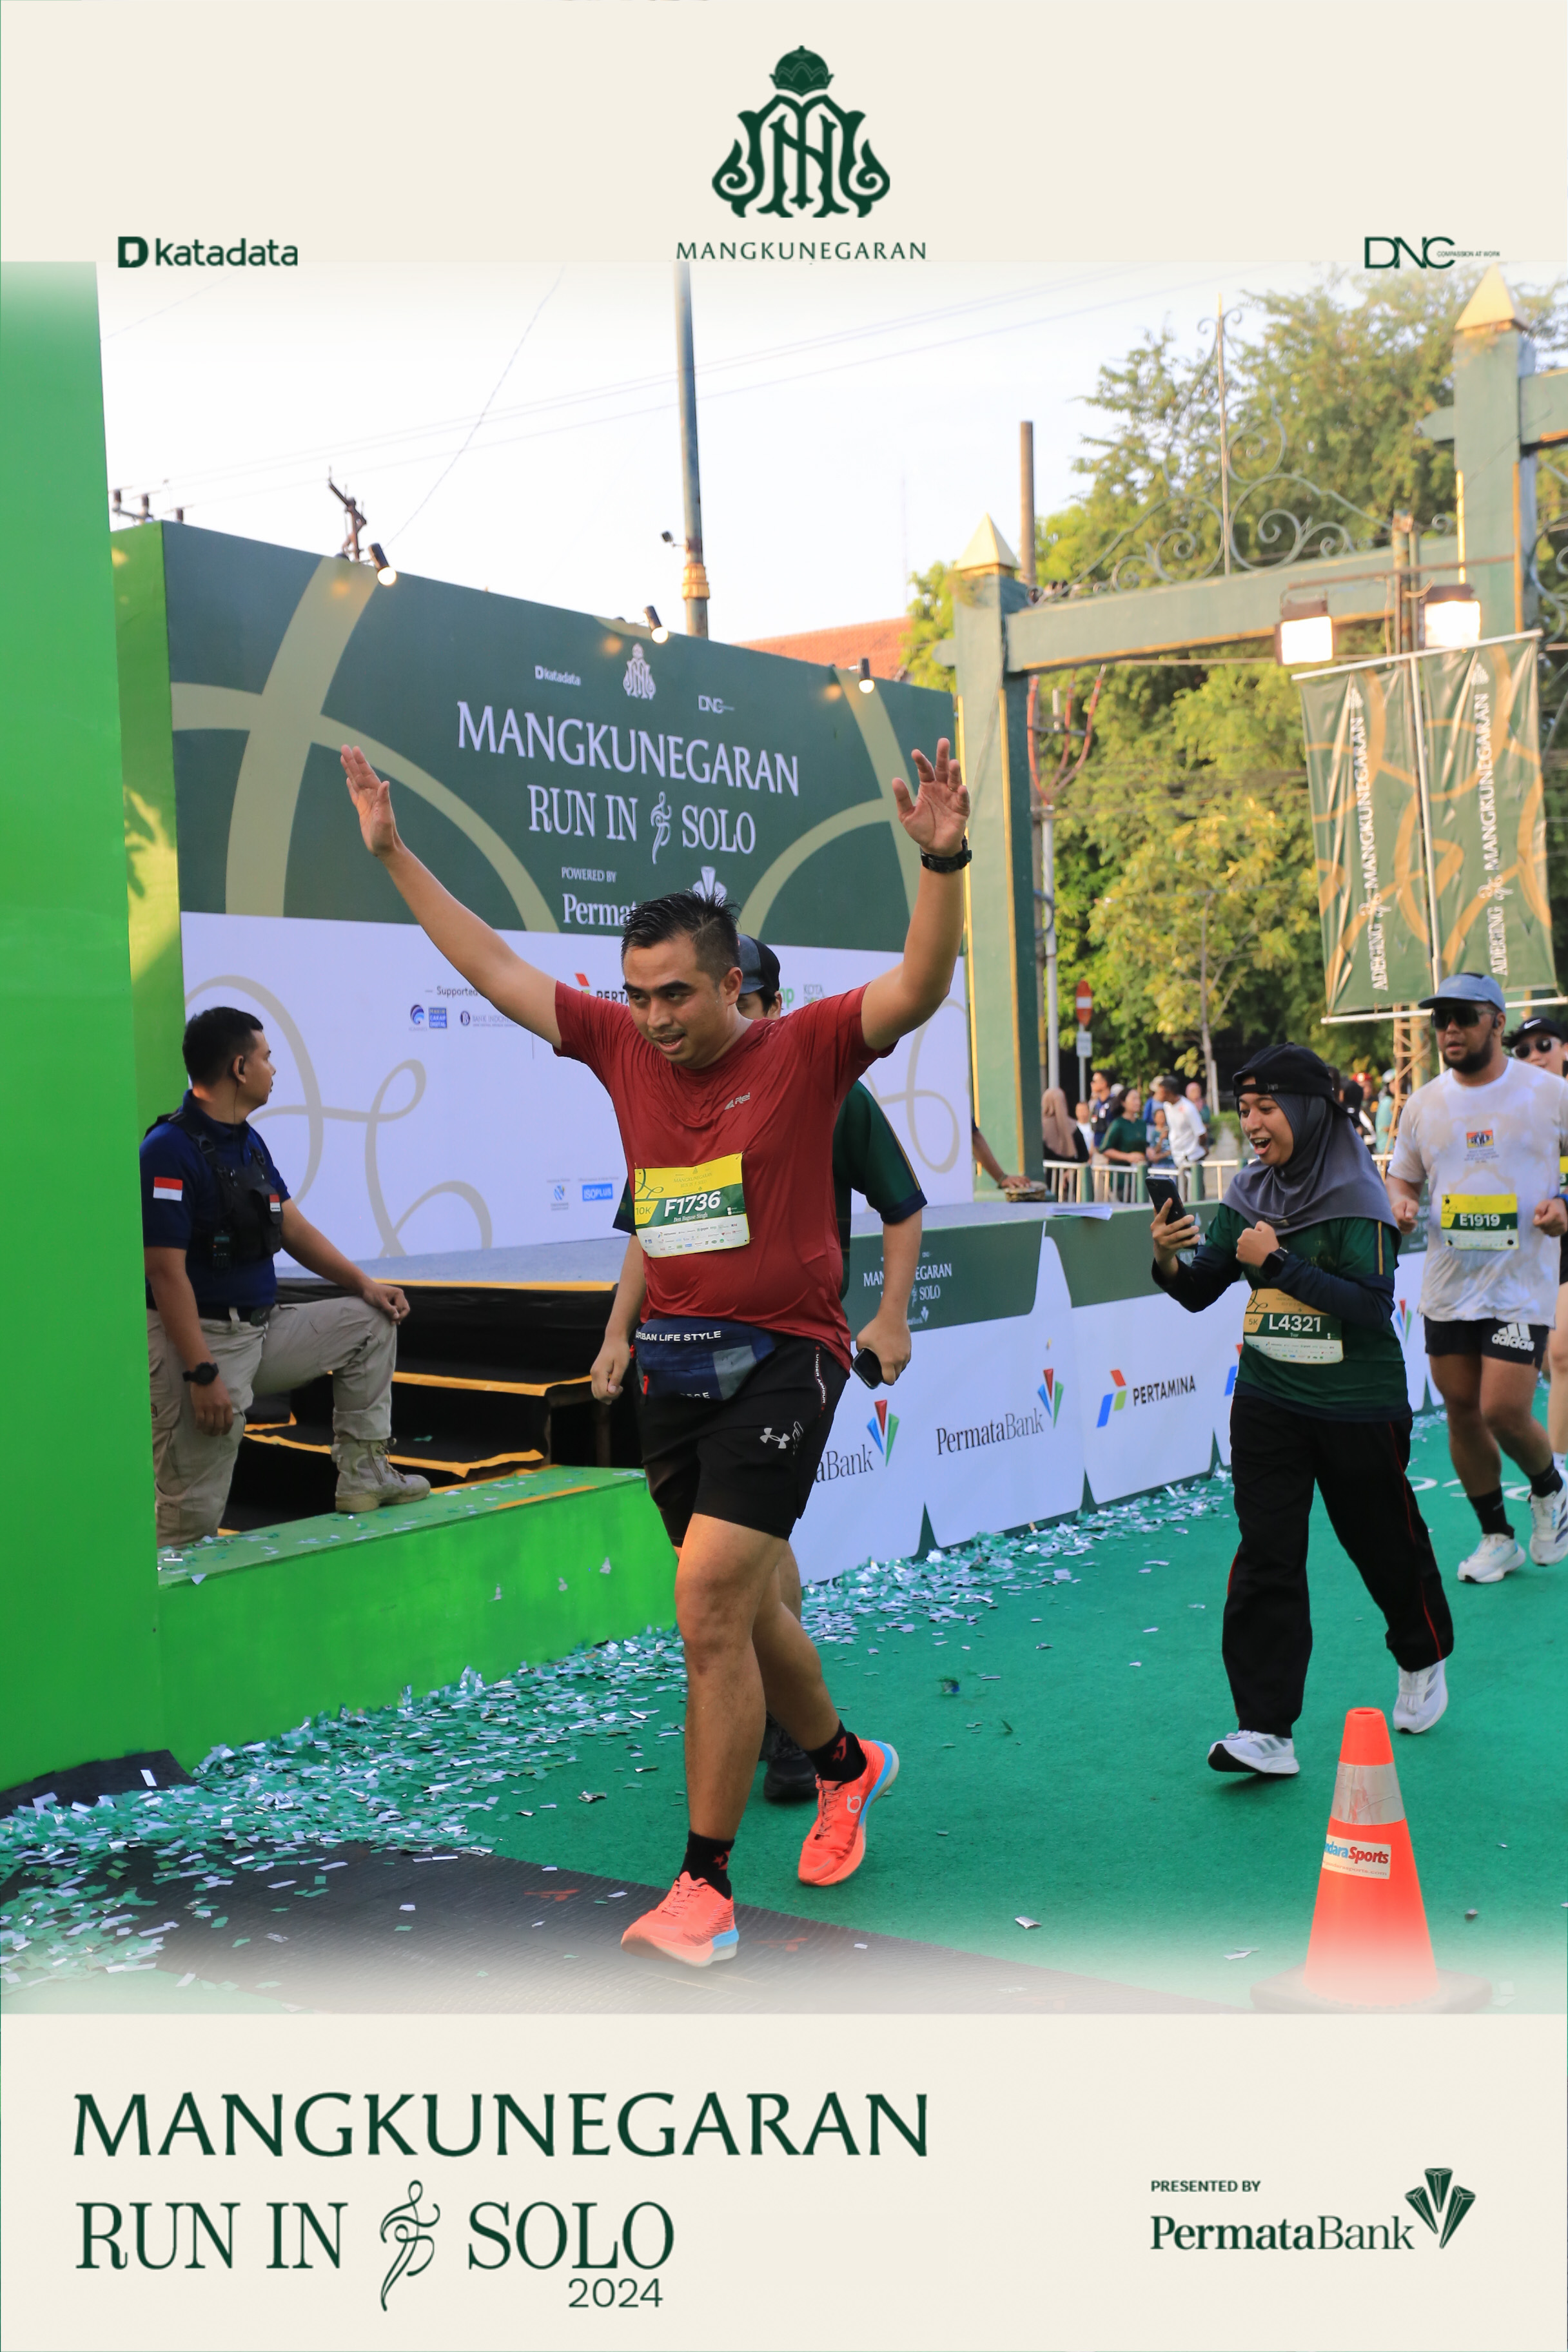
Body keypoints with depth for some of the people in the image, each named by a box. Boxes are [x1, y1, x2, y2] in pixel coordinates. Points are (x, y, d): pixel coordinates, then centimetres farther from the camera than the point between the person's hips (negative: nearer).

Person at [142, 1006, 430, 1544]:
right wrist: (202, 1374, -26)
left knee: (372, 1323, 13)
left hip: (262, 1327, 9)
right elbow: (166, 1272, -23)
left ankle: (362, 1474, 14)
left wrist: (364, 1283, 8)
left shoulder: (249, 1142, 10)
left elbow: (292, 1226, 18)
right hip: (201, 1338, -9)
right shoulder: (169, 1150, -19)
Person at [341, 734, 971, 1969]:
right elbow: (495, 967, 12)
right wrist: (395, 854, 12)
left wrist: (943, 862, -34)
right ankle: (846, 1764, 43)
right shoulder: (624, 1046, 7)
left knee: (710, 1605, -13)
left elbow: (921, 986, -20)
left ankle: (706, 1888, -2)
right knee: (741, 1608, 17)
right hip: (672, 1360, 6)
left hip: (780, 1358, -6)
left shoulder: (807, 1049, -6)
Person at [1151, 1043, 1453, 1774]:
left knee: (1386, 1543, 13)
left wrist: (1278, 1261, -24)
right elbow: (1200, 1291, 4)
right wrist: (1169, 1260, -17)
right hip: (1269, 1404, 4)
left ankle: (1423, 1662, 42)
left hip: (1359, 1407, -4)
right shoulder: (1249, 1193, 4)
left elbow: (1372, 1306, -21)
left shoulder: (1355, 1195, -13)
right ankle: (1267, 1729, -3)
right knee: (1265, 1557, -4)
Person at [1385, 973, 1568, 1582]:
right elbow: (1401, 1177, 16)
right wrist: (1402, 1205, -5)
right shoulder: (1423, 1104, 7)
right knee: (1462, 1411, 7)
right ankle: (1496, 1537, 24)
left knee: (1504, 1413, -11)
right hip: (1448, 1285, 4)